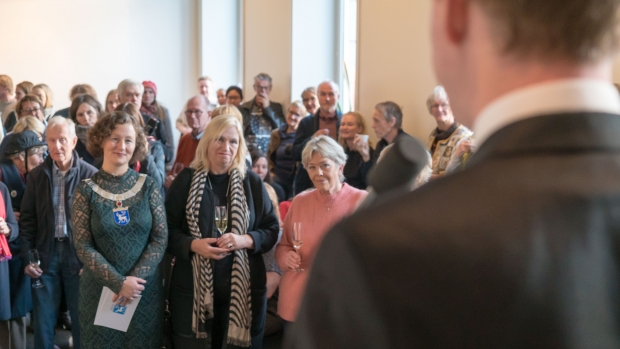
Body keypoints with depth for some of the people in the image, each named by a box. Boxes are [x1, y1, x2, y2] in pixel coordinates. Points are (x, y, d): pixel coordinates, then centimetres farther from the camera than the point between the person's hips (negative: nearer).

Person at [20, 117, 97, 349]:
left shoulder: (90, 175, -7)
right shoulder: (37, 175, 3)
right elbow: (27, 220, 6)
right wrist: (26, 258, -1)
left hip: (79, 254, -2)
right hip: (45, 253, 3)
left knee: (82, 318, 9)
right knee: (43, 320, 9)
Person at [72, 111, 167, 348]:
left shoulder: (148, 187, -1)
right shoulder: (86, 190, -4)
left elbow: (160, 238, -3)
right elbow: (83, 246, -7)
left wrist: (135, 278, -14)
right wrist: (118, 282, -15)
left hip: (145, 288, 1)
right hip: (100, 289, -1)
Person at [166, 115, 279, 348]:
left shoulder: (252, 182, 3)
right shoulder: (186, 180, 1)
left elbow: (272, 230, 4)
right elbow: (167, 230, 2)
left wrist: (245, 240, -14)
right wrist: (193, 244, -16)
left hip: (242, 287, 1)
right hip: (193, 286, 0)